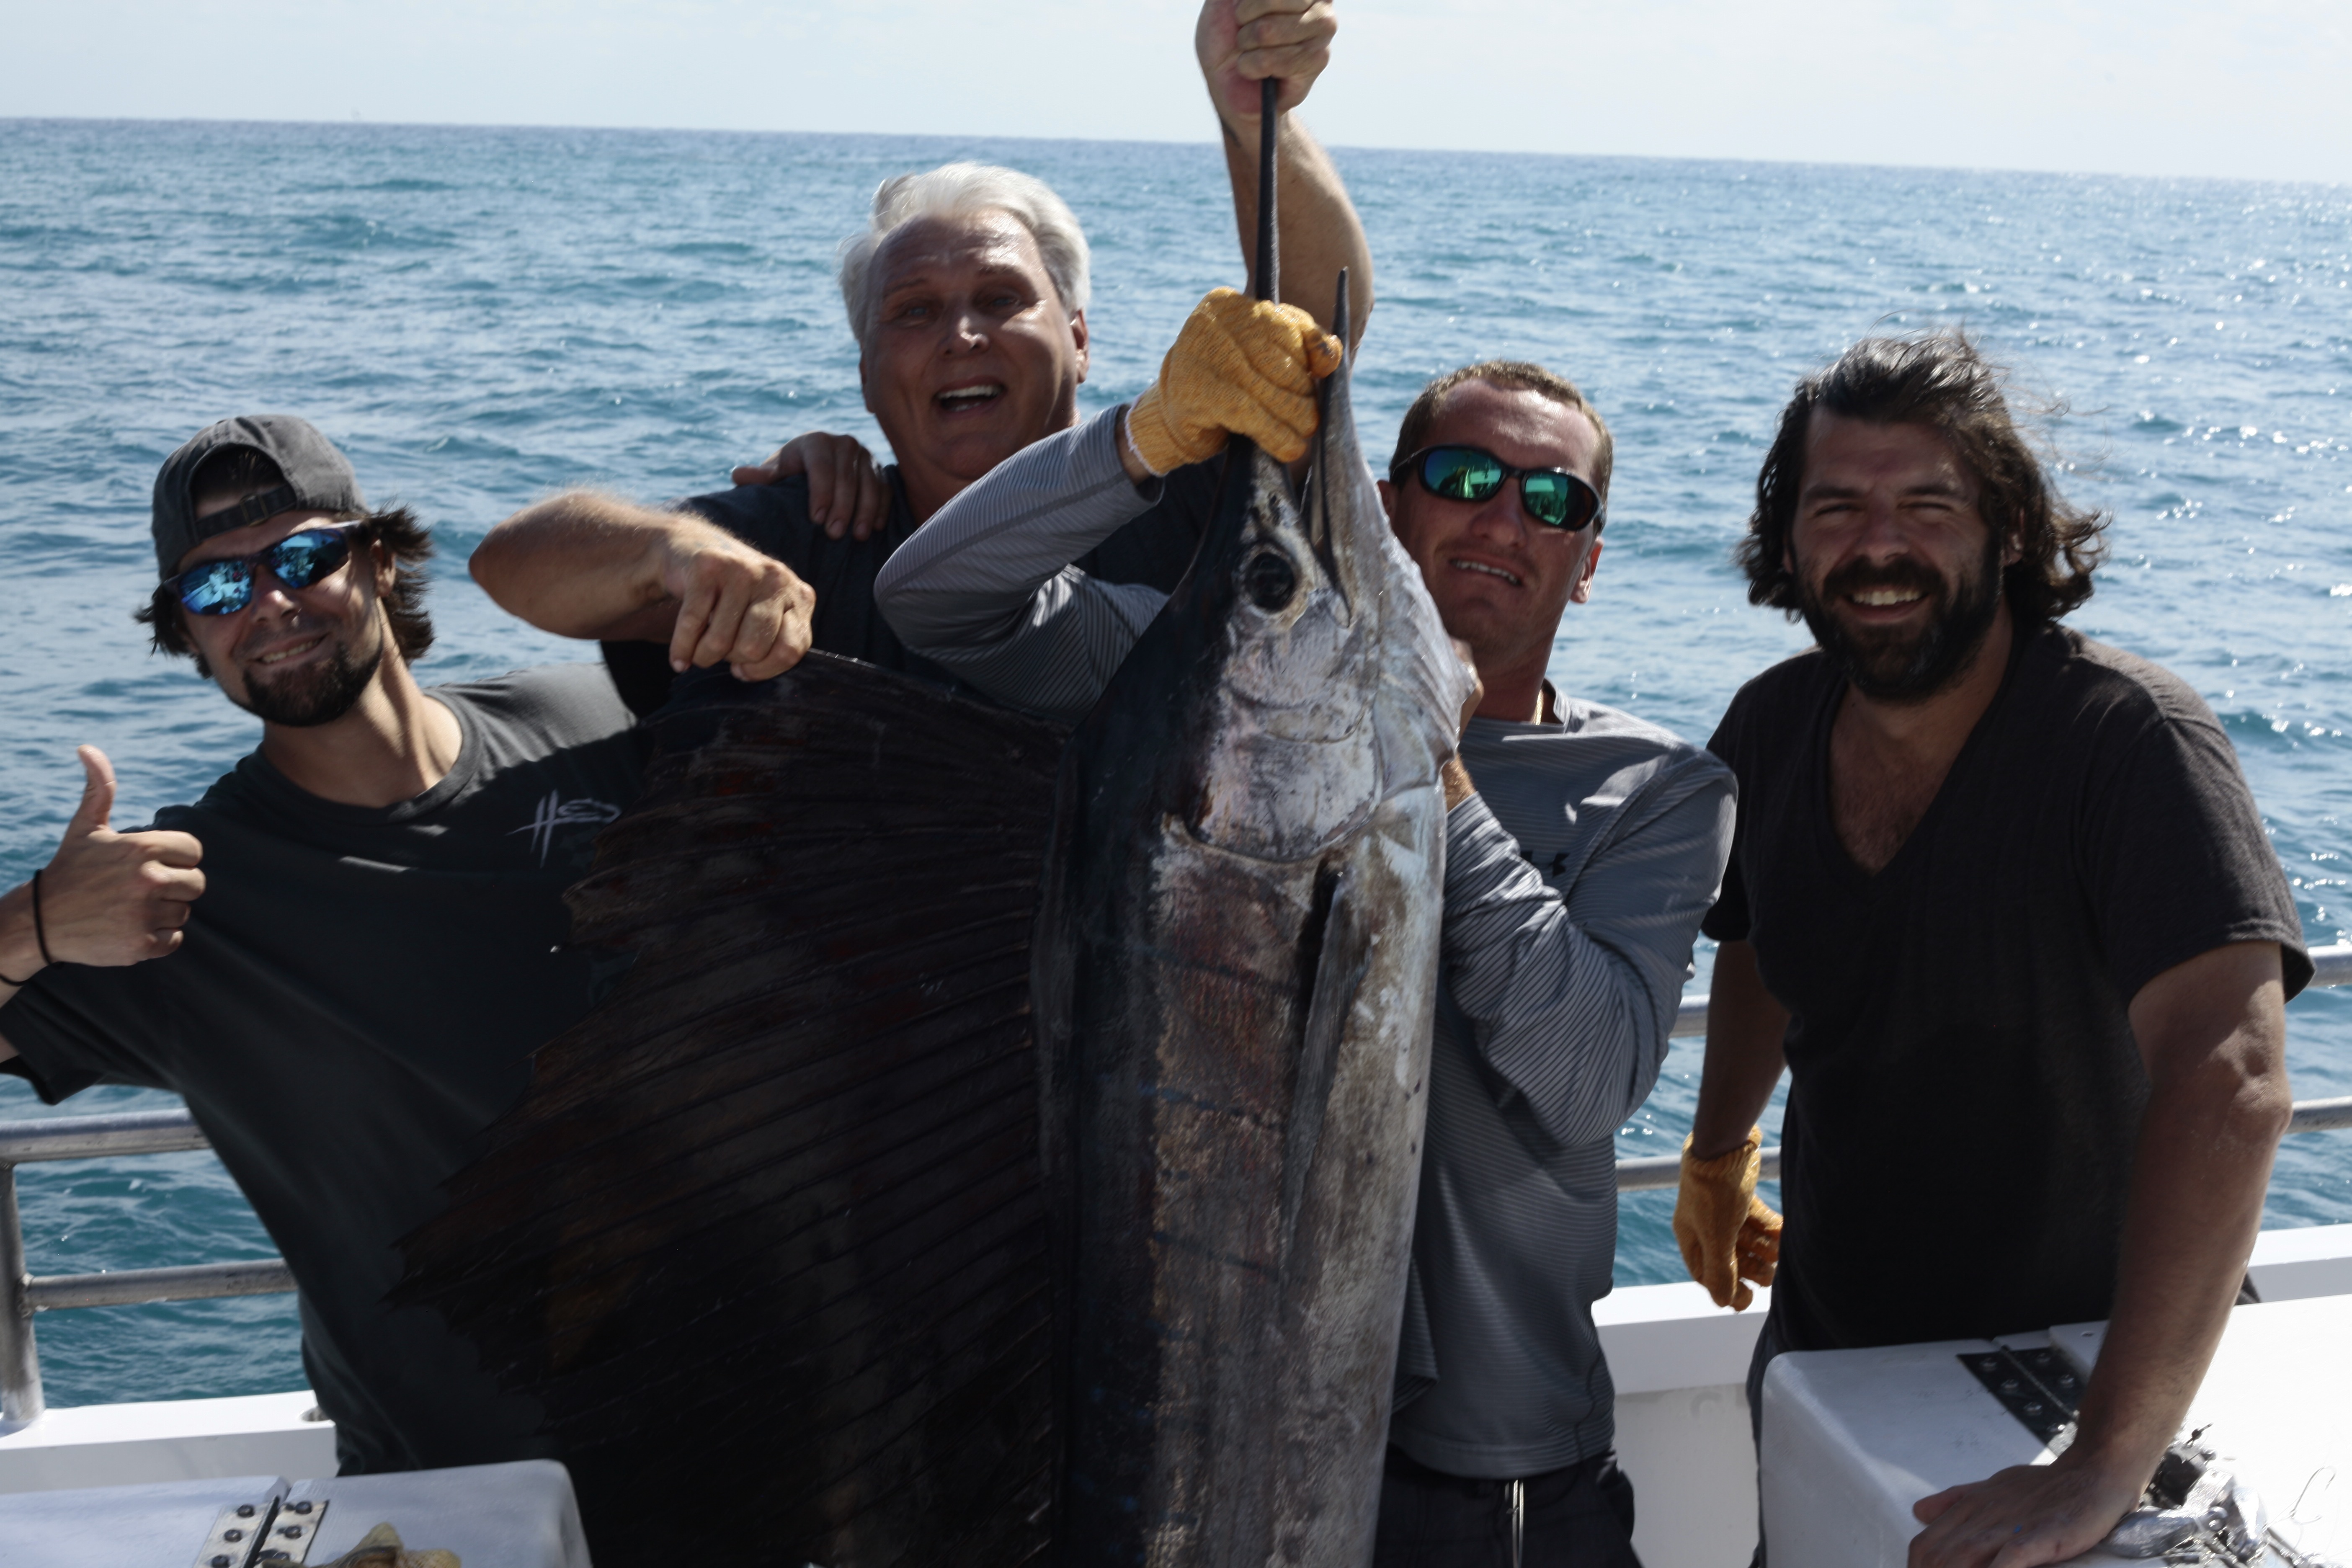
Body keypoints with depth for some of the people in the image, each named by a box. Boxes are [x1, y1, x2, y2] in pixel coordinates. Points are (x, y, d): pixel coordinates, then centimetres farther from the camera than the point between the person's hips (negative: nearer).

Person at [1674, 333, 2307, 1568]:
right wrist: (1719, 1155, 22)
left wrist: (2105, 1467, -45)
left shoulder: (2132, 740, -28)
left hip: (2073, 1363, -5)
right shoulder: (1771, 729, -8)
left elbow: (2230, 1080, -40)